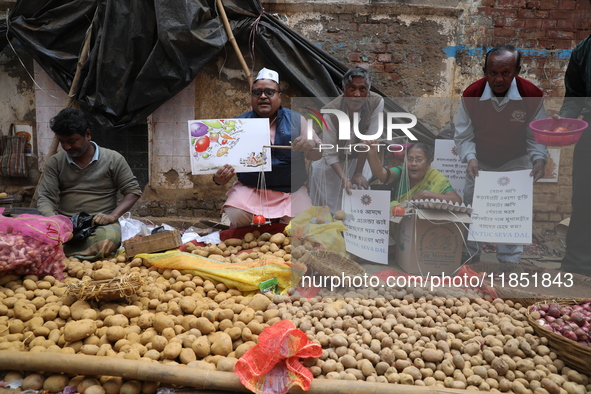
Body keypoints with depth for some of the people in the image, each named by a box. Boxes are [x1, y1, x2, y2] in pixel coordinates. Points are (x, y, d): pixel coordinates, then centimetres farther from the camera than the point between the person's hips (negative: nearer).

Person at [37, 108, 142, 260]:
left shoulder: (113, 159, 1)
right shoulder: (55, 162, 9)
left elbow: (133, 190, 2)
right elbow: (45, 198, 3)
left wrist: (113, 215, -14)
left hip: (101, 223, -1)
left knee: (108, 240, -38)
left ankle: (62, 250, -20)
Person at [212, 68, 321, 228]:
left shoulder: (296, 120, 7)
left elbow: (317, 155, 8)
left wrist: (311, 146, -16)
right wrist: (218, 178, -18)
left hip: (291, 191, 1)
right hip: (249, 190, 0)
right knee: (233, 218, -26)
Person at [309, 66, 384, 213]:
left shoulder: (377, 102, -26)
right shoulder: (330, 111, -31)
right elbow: (330, 154, -25)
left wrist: (358, 173, -17)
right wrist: (344, 178, -36)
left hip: (358, 159, 2)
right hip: (333, 164, -2)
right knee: (329, 207, 4)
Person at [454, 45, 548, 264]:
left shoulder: (532, 95, -20)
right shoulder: (471, 95, -20)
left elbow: (536, 136, -9)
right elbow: (463, 136, -13)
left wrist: (539, 160, -27)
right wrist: (470, 159, -31)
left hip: (515, 164, -1)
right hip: (479, 164, 1)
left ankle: (510, 261, 19)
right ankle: (470, 260, 32)